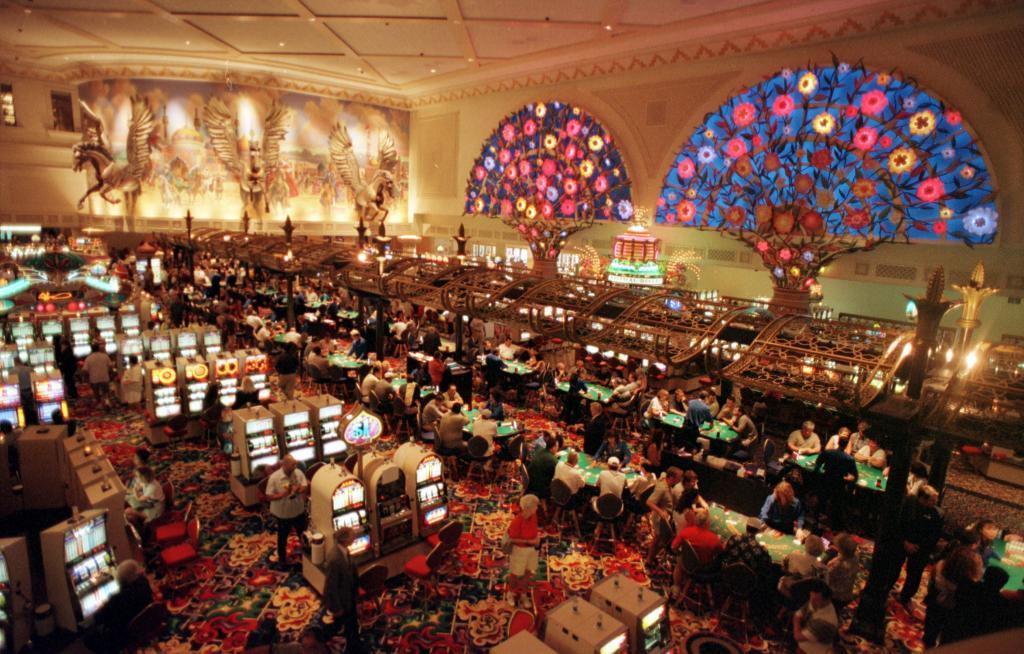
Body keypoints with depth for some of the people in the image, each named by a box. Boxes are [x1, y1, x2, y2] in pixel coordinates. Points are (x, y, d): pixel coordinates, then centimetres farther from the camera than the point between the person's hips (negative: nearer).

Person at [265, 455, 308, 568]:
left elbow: (305, 487, -6)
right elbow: (269, 496, -18)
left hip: (299, 511, 3)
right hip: (283, 514, -3)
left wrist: (299, 488, -28)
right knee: (283, 536, 18)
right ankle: (282, 558, 41)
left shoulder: (298, 473, -12)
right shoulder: (274, 477, -22)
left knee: (303, 533, 21)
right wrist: (283, 494, -31)